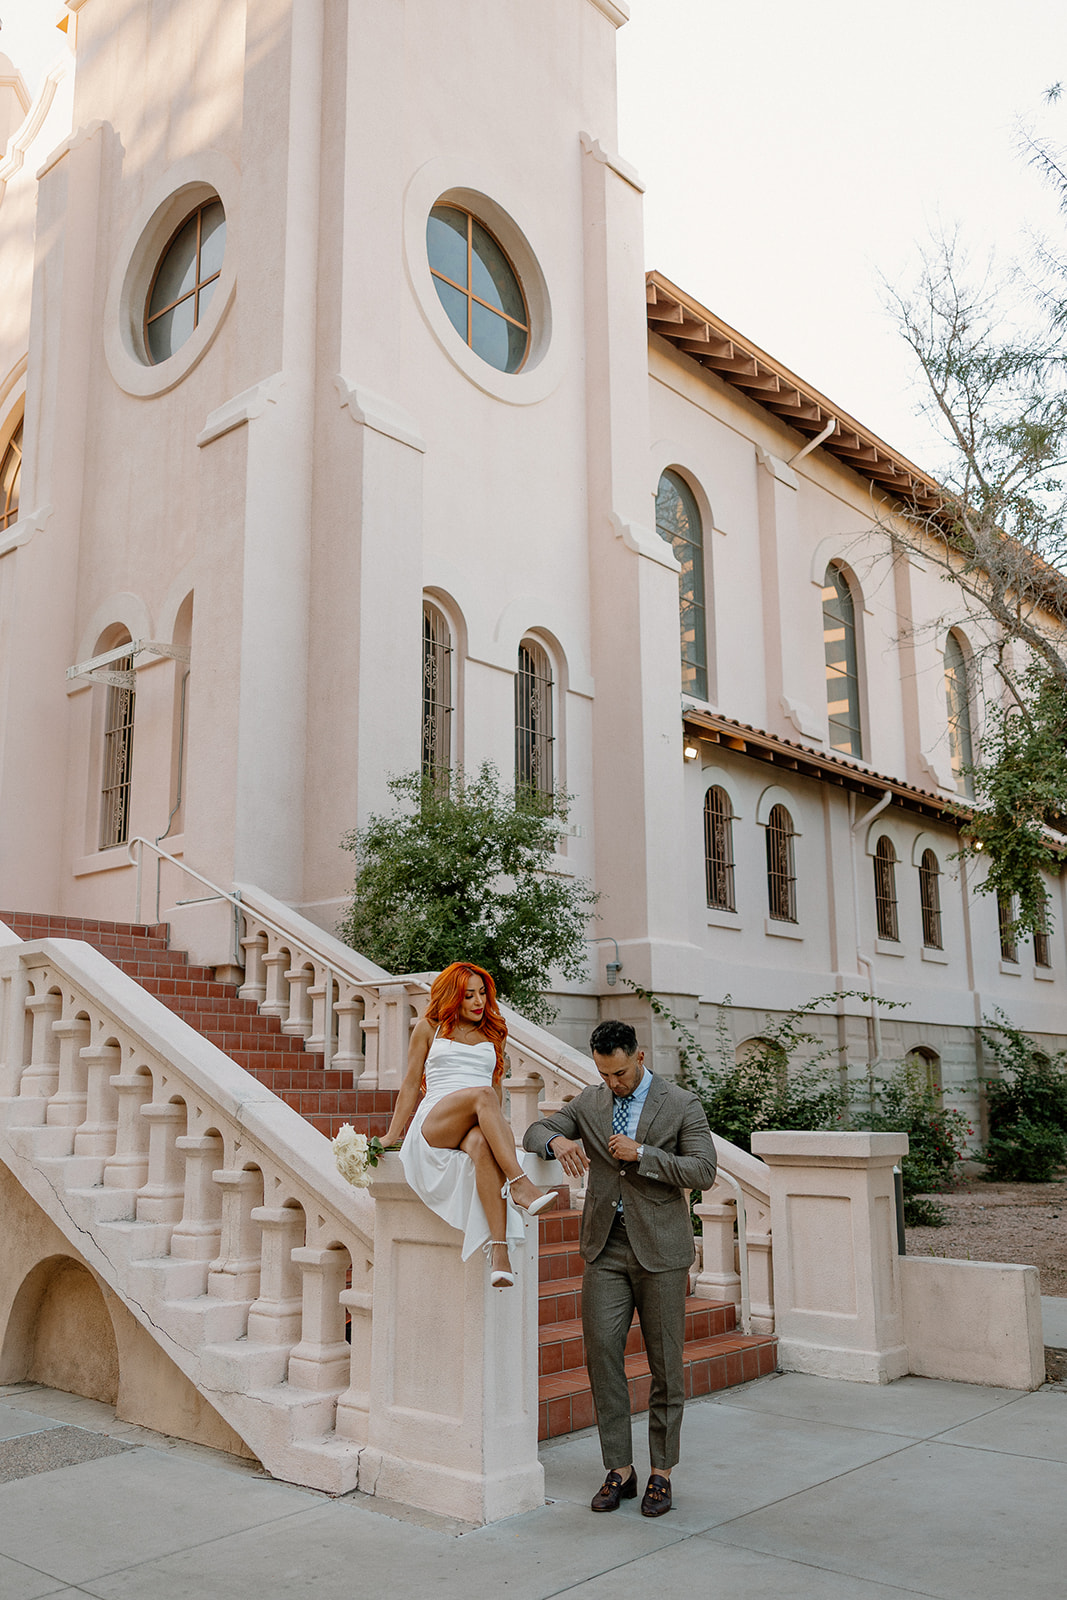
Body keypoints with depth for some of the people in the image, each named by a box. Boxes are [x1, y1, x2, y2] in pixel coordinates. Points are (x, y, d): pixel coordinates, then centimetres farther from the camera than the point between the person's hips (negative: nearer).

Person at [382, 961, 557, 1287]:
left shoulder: (493, 1033, 25)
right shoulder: (429, 1028, 18)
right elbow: (411, 1083, 17)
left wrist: (496, 1129, 15)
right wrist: (392, 1135, 12)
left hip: (478, 1129, 2)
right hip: (432, 1125, -1)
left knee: (482, 1144, -40)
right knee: (482, 1094, -37)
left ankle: (499, 1250, -55)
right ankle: (521, 1186, -52)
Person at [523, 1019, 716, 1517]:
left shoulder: (682, 1105, -4)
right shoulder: (589, 1103, 6)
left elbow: (703, 1172, -10)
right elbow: (534, 1130, 3)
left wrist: (641, 1153, -19)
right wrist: (558, 1140, -20)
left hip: (660, 1250, -3)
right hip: (606, 1250, 3)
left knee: (665, 1364, 5)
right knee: (601, 1354, 0)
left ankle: (661, 1473, 19)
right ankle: (619, 1470, 13)